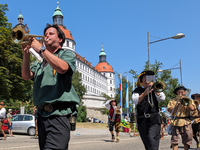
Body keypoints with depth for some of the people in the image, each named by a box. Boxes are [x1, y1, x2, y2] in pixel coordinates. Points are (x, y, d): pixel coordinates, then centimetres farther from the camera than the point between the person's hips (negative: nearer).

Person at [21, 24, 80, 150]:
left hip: (59, 114, -7)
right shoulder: (40, 61, 23)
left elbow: (62, 68, -17)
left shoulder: (67, 54, 6)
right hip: (42, 114, 7)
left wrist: (41, 49, -11)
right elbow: (26, 76, 8)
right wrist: (26, 54, -5)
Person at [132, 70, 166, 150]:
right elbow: (136, 101, -9)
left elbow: (162, 98, -3)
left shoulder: (154, 89, 14)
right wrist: (144, 93, -25)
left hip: (154, 119, -1)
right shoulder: (137, 91, 10)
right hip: (142, 120, 2)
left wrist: (153, 87, -11)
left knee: (152, 140, -19)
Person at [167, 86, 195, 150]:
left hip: (186, 122, 1)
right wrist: (178, 104, -9)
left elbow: (192, 108, -6)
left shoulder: (189, 100, 14)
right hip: (175, 122, -1)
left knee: (187, 138, 4)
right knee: (175, 139, -4)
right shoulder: (173, 101, 11)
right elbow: (170, 110, -4)